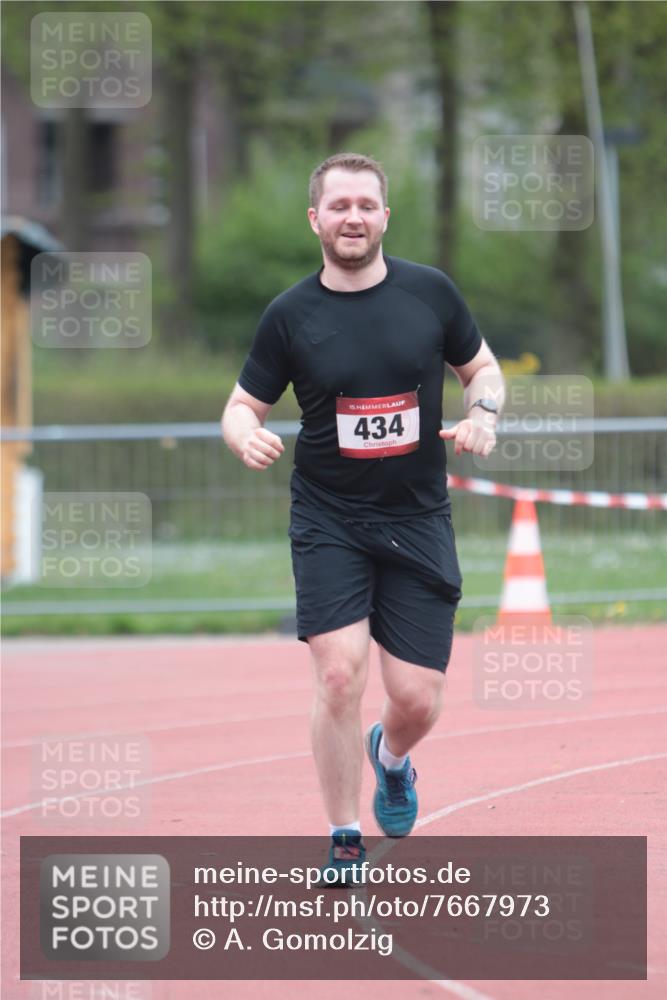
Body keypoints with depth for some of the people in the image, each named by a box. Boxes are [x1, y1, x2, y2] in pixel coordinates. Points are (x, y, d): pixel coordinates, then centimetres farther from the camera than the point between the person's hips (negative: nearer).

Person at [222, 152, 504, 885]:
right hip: (329, 524, -1)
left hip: (419, 523, 1)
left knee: (417, 700, -2)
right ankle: (343, 841, 0)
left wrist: (482, 414, -7)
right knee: (339, 673, -16)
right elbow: (243, 405, 5)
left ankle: (390, 756, 36)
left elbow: (481, 366, 14)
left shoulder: (430, 292, 1)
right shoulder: (290, 315, -2)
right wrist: (247, 435, -19)